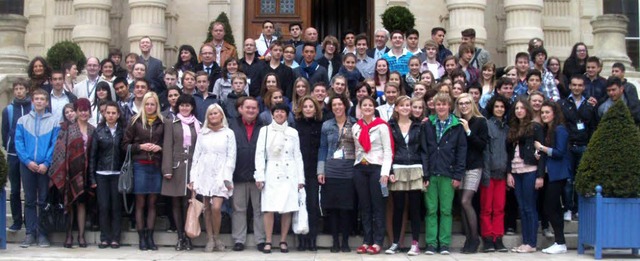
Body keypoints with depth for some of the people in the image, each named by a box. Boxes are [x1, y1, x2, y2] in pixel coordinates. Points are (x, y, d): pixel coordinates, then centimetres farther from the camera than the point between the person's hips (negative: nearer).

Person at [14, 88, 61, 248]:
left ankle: (42, 233, 6)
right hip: (27, 165, 1)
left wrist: (46, 163, -14)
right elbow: (18, 143, 1)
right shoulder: (22, 121, 7)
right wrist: (28, 161, -12)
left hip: (45, 167, -1)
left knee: (44, 200, 2)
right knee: (29, 200, 5)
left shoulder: (54, 122, 2)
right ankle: (30, 233, 8)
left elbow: (55, 145, -4)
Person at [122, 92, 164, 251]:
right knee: (140, 203, 2)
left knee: (152, 203, 6)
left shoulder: (162, 123, 5)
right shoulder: (136, 121, 1)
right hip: (140, 166, -1)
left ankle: (150, 237, 11)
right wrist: (140, 146, -11)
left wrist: (160, 147, -6)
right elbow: (125, 144, 3)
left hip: (156, 166, 2)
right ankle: (141, 238, 6)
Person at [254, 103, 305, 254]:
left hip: (289, 175, 1)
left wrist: (300, 179, 6)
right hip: (271, 175, -1)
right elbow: (260, 154, 4)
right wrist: (259, 176, -4)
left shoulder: (293, 132, 11)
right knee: (269, 209, -6)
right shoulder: (265, 131, 7)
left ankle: (283, 241, 8)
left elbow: (297, 156, 11)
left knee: (287, 210, 0)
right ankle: (268, 242, -1)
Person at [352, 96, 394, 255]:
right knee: (364, 206, 6)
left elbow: (388, 150, -6)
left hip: (377, 168, -5)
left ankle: (377, 242, -1)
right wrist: (358, 166, 9)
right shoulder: (355, 127, 12)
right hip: (360, 168, 5)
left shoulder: (381, 126, -3)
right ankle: (367, 241, 10)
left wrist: (385, 172, -14)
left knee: (377, 206, -3)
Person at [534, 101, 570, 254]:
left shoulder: (559, 129, -10)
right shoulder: (547, 130, 16)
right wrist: (539, 153, -2)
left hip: (558, 174, -9)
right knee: (553, 208, 10)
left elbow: (560, 152, -16)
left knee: (550, 208, -9)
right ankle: (559, 242, 15)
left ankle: (560, 244, -3)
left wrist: (541, 148, -10)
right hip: (550, 174, 9)